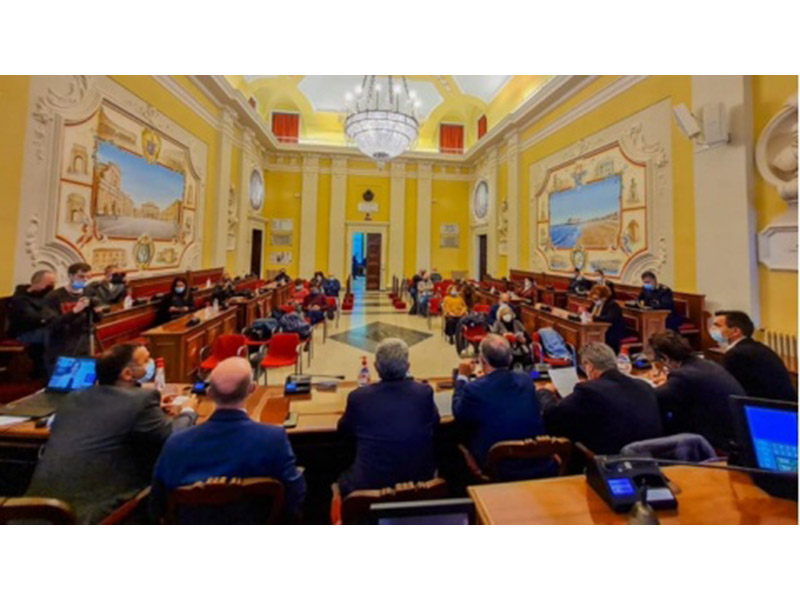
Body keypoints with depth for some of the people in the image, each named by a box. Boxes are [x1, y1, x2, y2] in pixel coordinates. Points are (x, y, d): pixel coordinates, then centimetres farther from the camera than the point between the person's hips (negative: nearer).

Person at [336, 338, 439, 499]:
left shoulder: (358, 396, -16)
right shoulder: (424, 392, -14)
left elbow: (344, 430, 4)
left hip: (369, 484, -1)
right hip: (419, 480, 2)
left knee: (342, 482, 29)